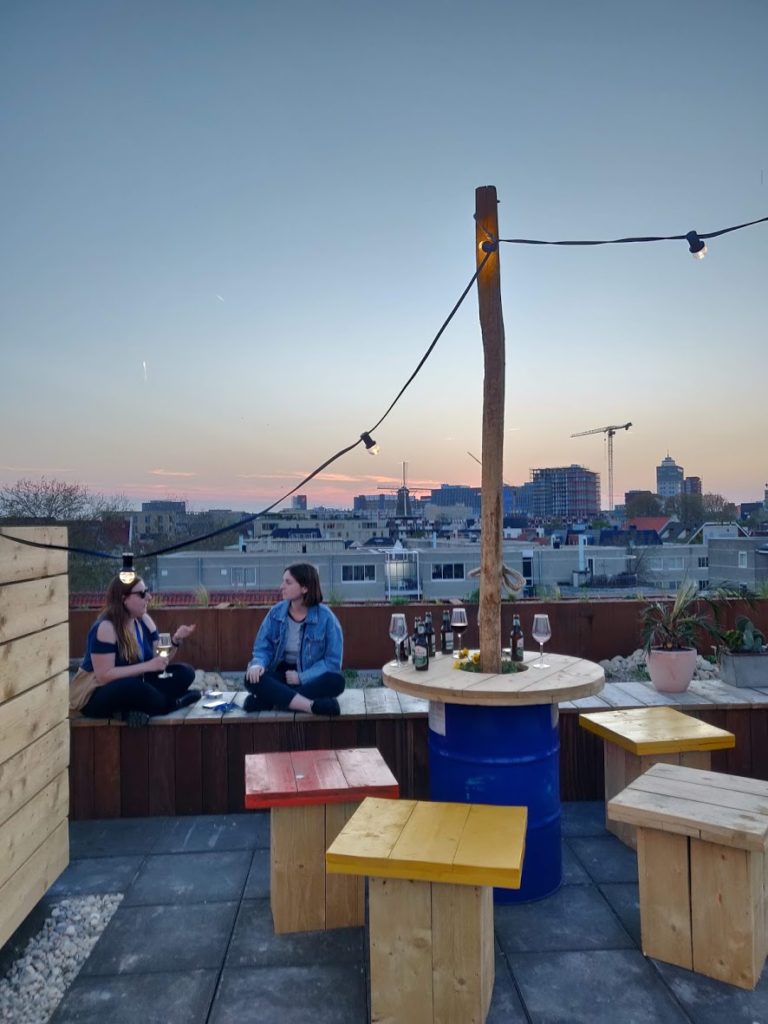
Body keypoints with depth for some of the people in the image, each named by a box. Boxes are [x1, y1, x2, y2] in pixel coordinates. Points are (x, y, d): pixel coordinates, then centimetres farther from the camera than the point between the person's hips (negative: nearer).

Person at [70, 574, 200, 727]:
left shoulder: (144, 621, 2)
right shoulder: (105, 628, -21)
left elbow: (159, 659, 5)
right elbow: (104, 676, -27)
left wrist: (176, 640, -15)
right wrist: (148, 666, -30)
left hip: (134, 689, 8)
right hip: (97, 695, -8)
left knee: (185, 673, -5)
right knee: (133, 686, -39)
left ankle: (139, 708, -18)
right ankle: (172, 704, -11)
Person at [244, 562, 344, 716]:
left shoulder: (325, 617, -11)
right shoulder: (275, 613, -1)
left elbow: (332, 661, -12)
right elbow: (262, 648, 1)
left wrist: (301, 677, -21)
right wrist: (258, 664, -23)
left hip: (311, 678, -2)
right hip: (282, 674, 2)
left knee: (336, 681, -34)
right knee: (252, 678, -28)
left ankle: (268, 699, -31)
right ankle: (313, 705, -41)